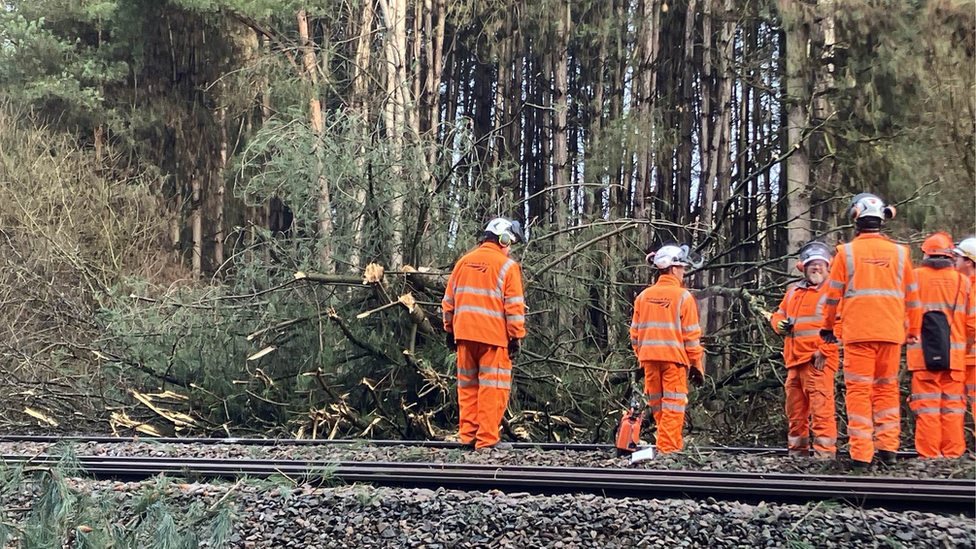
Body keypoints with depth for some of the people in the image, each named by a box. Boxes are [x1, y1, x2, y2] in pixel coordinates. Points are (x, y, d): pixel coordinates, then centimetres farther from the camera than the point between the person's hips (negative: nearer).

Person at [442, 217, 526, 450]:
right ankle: (487, 438, -4)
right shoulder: (507, 266, -5)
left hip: (465, 334, 6)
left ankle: (467, 435, 15)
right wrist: (516, 337, -4)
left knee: (467, 385, 13)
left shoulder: (463, 262, 12)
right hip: (493, 336, -5)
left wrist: (450, 330, 21)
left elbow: (448, 301, 15)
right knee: (493, 387, -2)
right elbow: (514, 306, -9)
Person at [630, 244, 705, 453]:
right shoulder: (683, 297, -6)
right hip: (674, 358, -5)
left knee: (658, 406, 13)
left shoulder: (643, 296, 8)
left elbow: (635, 332, 11)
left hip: (649, 358, 5)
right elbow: (692, 336, -6)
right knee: (673, 406, -2)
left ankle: (675, 445, 22)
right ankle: (668, 449, -7)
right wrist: (697, 365, 0)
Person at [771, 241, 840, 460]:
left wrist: (823, 351, -17)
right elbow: (779, 313, 28)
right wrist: (779, 323, 3)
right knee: (795, 410, 13)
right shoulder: (793, 291, 20)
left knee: (821, 409, -12)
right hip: (794, 360, 8)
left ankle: (825, 454, -11)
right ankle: (797, 452, 23)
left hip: (818, 361, -7)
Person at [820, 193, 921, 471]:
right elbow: (912, 296, 11)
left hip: (857, 332, -2)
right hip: (891, 333, 3)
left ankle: (861, 455, -3)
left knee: (859, 390, 0)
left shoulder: (847, 252, 0)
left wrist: (827, 326, 17)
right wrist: (914, 330, 22)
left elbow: (833, 294, 4)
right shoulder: (899, 252, 6)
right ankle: (888, 448, 10)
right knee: (887, 387, 14)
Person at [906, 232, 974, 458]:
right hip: (955, 355, 2)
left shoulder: (915, 277, -2)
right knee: (952, 406, 6)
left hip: (923, 354, -2)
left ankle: (928, 455, 0)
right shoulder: (962, 281, 5)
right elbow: (971, 322, 7)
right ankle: (953, 454, 6)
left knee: (927, 406, 1)